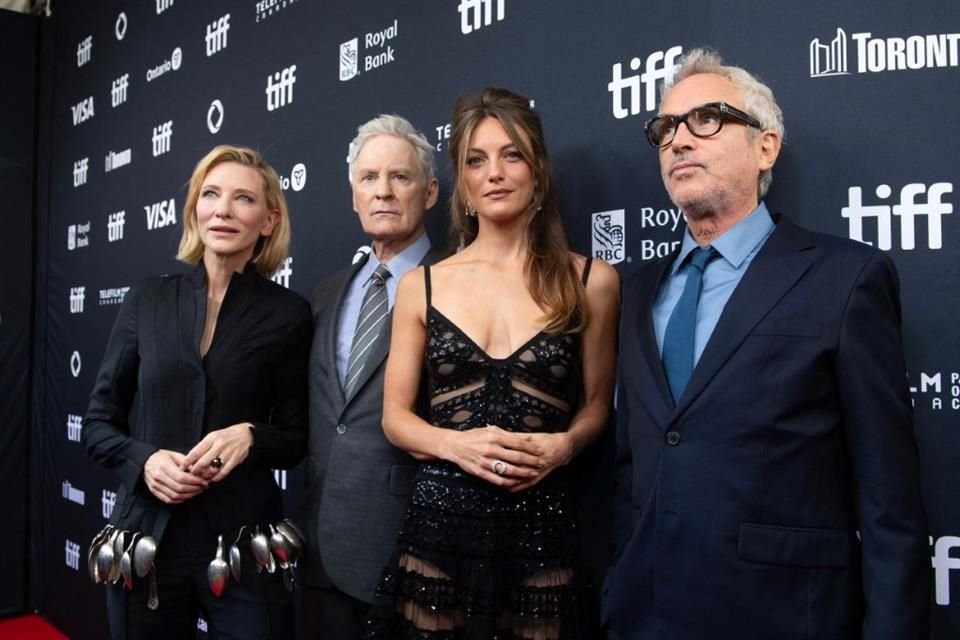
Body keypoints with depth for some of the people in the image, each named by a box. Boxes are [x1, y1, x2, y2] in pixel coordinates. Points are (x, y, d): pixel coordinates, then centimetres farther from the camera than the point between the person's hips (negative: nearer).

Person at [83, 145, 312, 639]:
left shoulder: (288, 314, -2)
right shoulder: (147, 301, 3)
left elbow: (296, 438, 2)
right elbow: (98, 422, 7)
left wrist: (251, 436, -18)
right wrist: (144, 460, -12)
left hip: (243, 542, -1)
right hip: (147, 537, 2)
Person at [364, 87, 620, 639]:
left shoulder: (591, 281, 1)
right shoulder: (421, 286, 3)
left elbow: (595, 405, 10)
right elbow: (396, 414, 6)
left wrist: (563, 445, -11)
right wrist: (457, 445, -13)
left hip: (540, 529, 0)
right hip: (438, 524, 1)